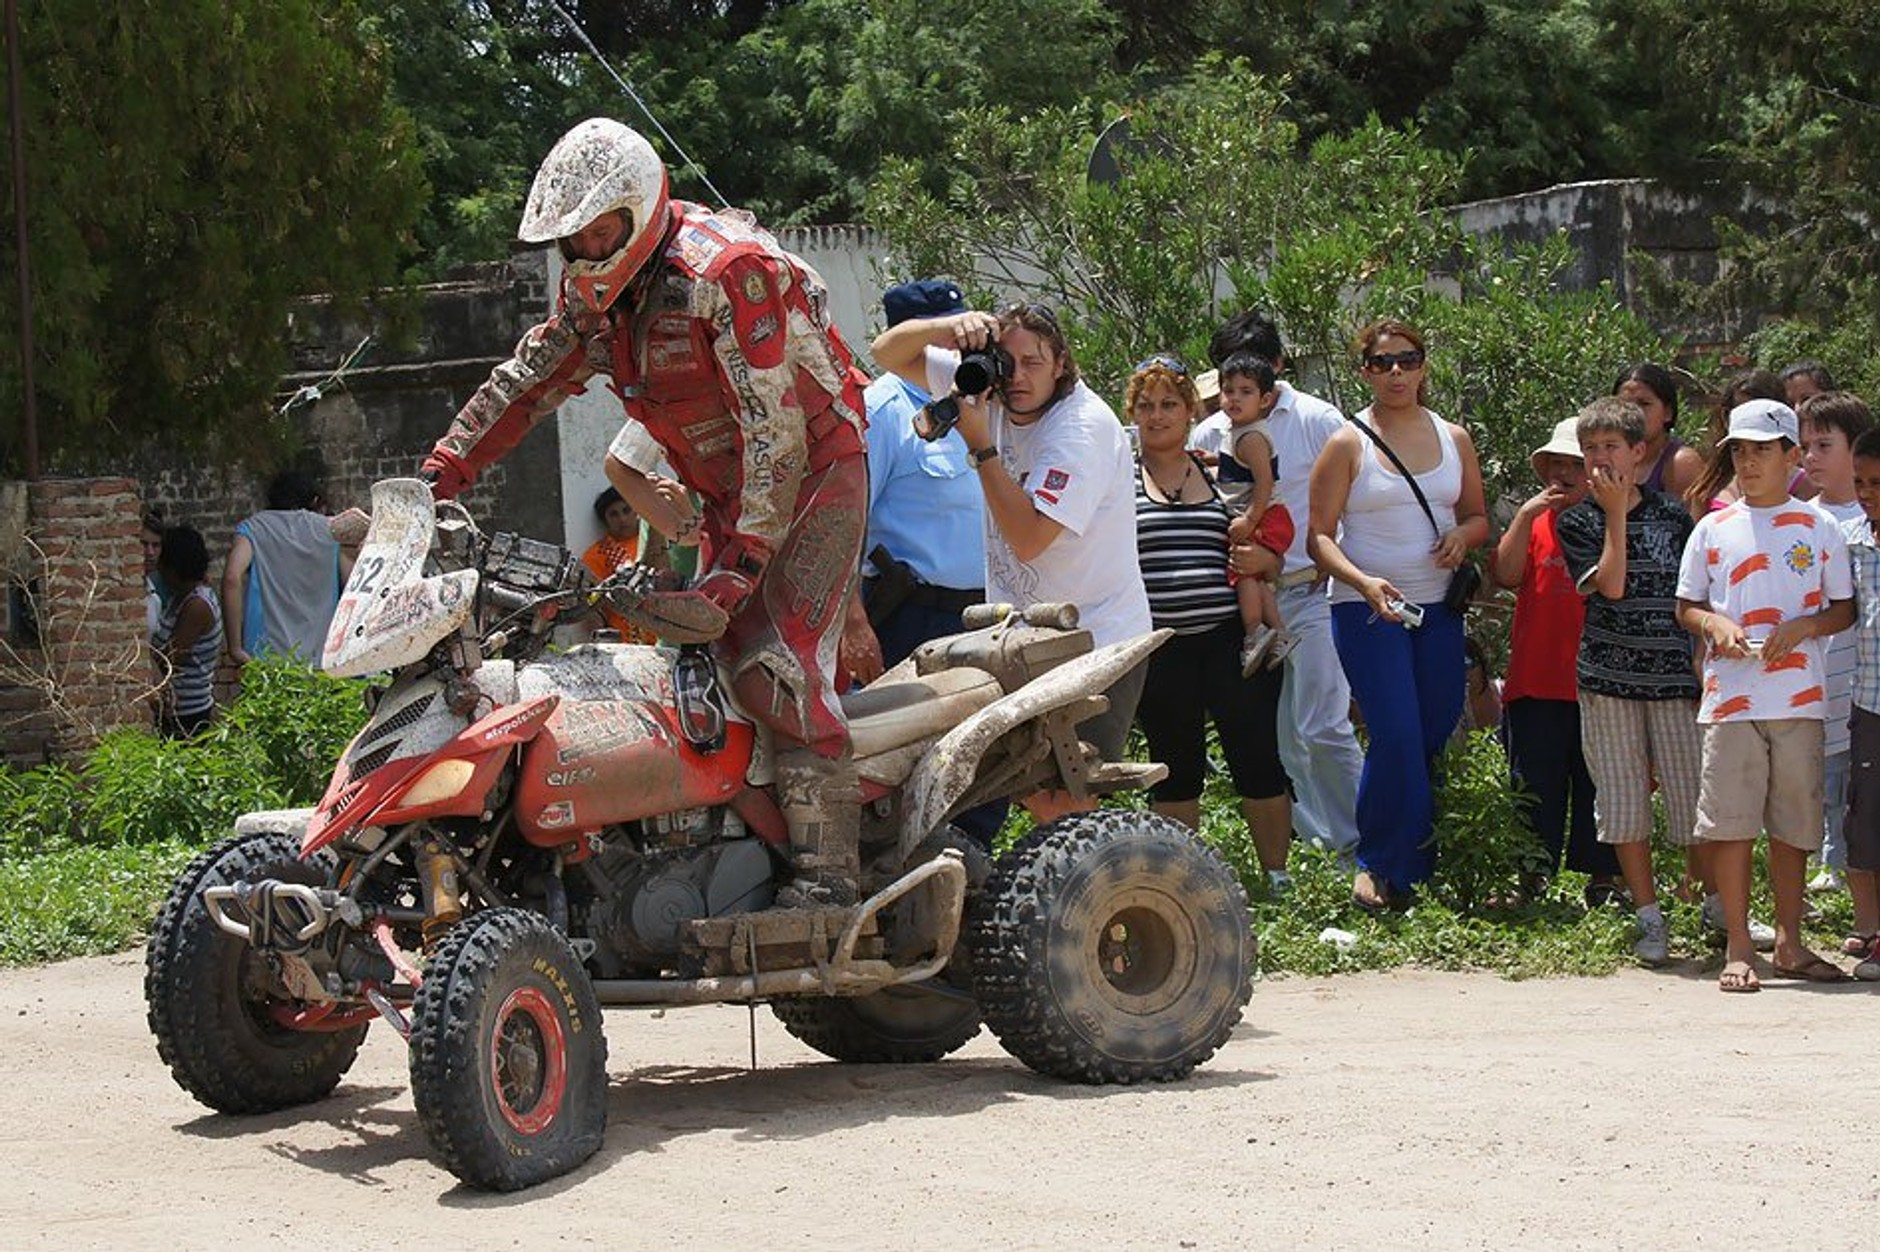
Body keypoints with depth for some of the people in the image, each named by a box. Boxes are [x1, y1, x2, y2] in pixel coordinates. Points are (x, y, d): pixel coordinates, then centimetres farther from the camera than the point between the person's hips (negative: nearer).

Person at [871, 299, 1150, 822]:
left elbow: (1028, 538, -26)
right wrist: (955, 327, -17)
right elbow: (890, 352, 3)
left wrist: (979, 444, -23)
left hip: (1096, 641, -7)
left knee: (1066, 805, -12)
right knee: (1032, 792, 8)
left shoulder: (1083, 427, -20)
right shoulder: (989, 386, 1)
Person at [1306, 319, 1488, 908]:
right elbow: (1320, 535, -6)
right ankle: (1379, 866, 1)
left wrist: (1463, 534, -6)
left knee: (1438, 735, 4)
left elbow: (1478, 516, 18)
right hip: (1367, 611, -4)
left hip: (1439, 608, 4)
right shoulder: (1348, 444, -3)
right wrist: (1364, 582, -22)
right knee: (1397, 738, -13)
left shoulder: (1453, 439, 10)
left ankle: (1421, 861, 19)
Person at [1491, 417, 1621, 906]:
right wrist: (1525, 516, -12)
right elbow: (1505, 575, -7)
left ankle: (1602, 877, 16)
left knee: (1598, 785, 6)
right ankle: (1530, 879, 13)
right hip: (1537, 683, 1)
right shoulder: (1534, 523, 9)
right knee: (1535, 787, 6)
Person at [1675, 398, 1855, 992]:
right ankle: (1738, 947, 3)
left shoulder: (1819, 529, 6)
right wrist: (1714, 624, -9)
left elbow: (1845, 608, 9)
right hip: (1730, 695, 0)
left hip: (1799, 697, 0)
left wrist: (1803, 627, -10)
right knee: (1730, 823, -4)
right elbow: (1685, 607, 12)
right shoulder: (1713, 529, 7)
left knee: (1793, 825, 5)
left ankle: (1789, 944, 16)